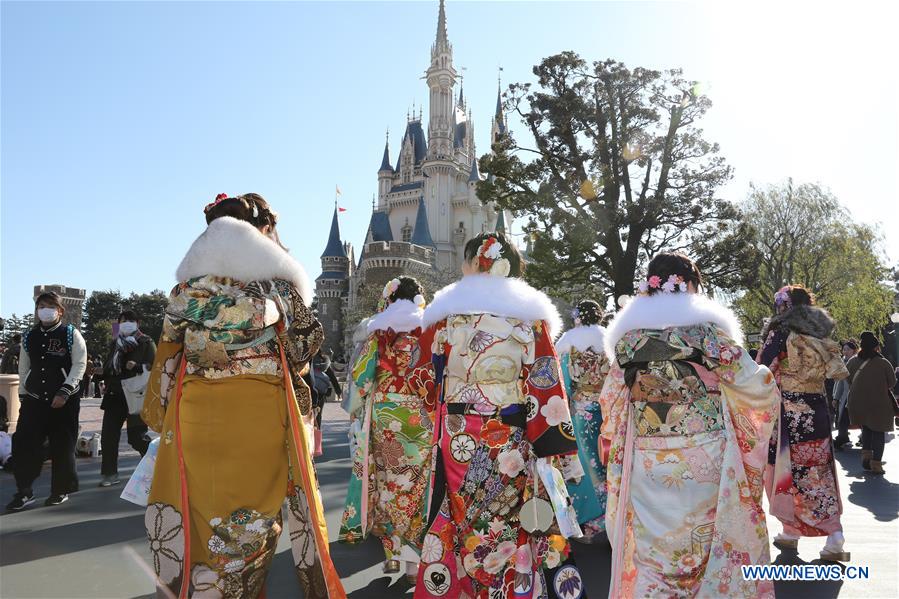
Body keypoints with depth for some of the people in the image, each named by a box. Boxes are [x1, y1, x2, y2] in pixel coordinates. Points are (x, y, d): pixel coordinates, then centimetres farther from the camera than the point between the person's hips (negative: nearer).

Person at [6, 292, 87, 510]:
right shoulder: (29, 337, 10)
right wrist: (23, 395, 11)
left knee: (62, 446, 4)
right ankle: (24, 492, 8)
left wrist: (64, 392, -16)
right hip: (34, 399, 4)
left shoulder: (71, 334, -4)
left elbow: (80, 365, -9)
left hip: (65, 400, -4)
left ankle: (61, 490, 19)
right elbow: (23, 368, 16)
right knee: (23, 443, -4)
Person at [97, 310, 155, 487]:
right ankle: (110, 473, 14)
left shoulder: (146, 343, 0)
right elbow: (108, 368, 24)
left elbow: (153, 367, -11)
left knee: (136, 437, -6)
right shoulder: (115, 344, 17)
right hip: (115, 396, 6)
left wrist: (137, 367, -27)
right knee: (108, 435, 2)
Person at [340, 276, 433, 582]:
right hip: (422, 417, -1)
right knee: (420, 485, 5)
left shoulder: (379, 331, 3)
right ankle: (414, 559, 7)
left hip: (383, 415, 1)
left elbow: (362, 374, 4)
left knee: (388, 482, 12)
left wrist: (356, 407, 19)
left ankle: (392, 553, 19)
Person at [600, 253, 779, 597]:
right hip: (702, 460, -2)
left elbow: (610, 401, 7)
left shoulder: (627, 334, 1)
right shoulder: (707, 327, -8)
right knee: (709, 541, 16)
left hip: (646, 463, 2)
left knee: (649, 548, 12)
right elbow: (754, 387, -4)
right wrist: (769, 379, 17)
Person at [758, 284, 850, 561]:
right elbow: (837, 372, 13)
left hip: (787, 411, -5)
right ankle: (834, 536, 6)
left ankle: (790, 532, 16)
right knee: (819, 472, 10)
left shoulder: (781, 331, -8)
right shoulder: (821, 333, 8)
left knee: (785, 470, 7)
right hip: (818, 411, 5)